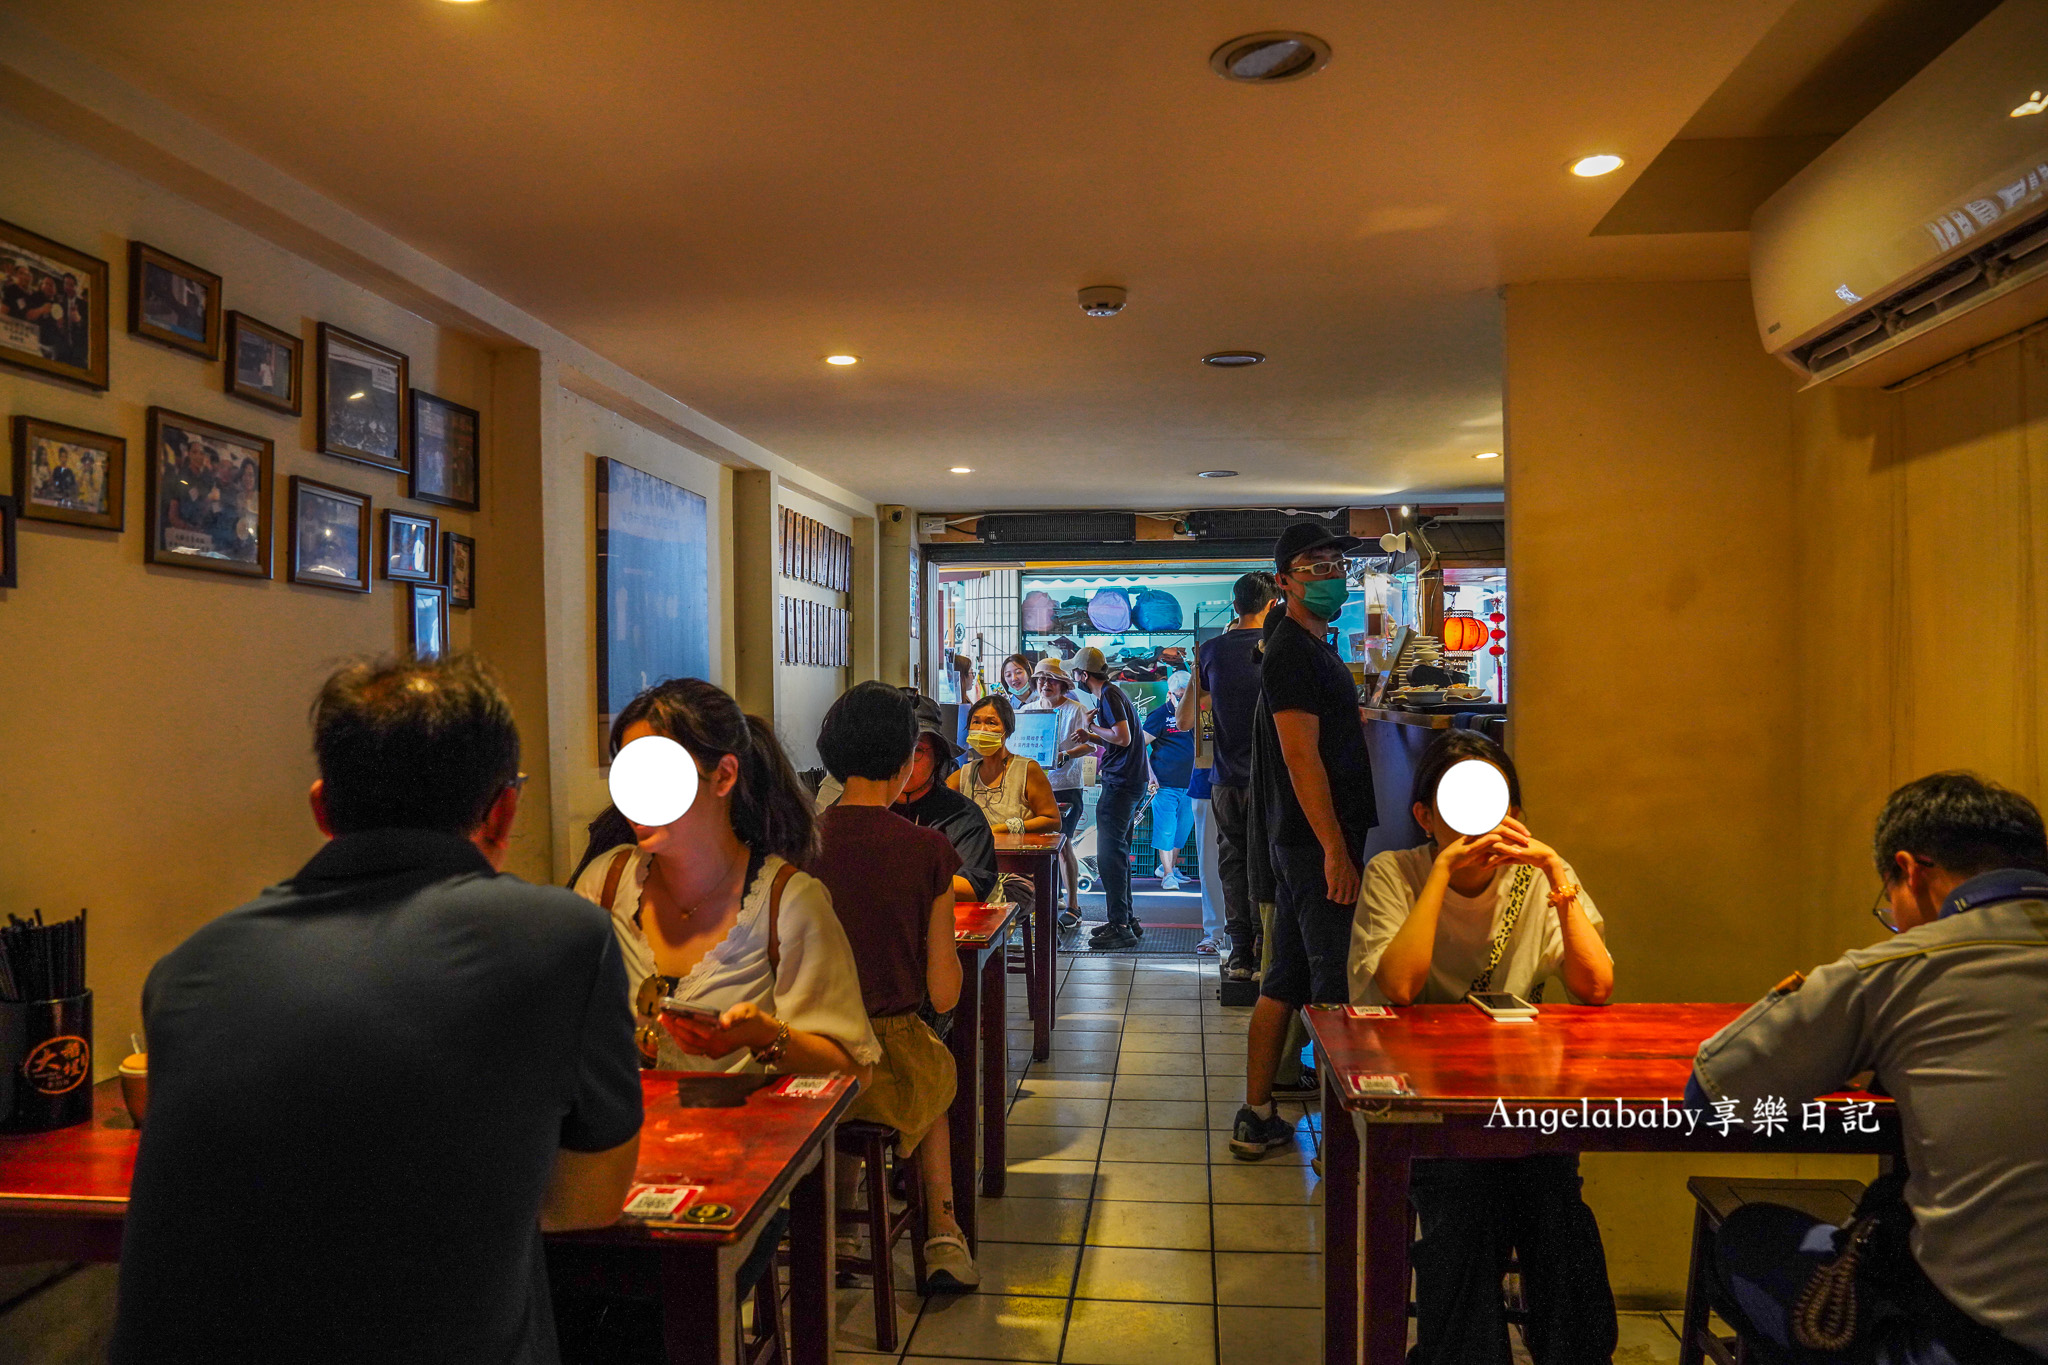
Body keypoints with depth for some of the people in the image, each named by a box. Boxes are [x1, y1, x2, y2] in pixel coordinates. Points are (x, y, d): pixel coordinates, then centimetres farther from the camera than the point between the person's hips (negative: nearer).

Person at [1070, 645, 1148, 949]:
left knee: (1109, 855, -10)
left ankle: (1120, 927, -9)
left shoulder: (1109, 695, -13)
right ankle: (1125, 919, 23)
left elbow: (1123, 738, -22)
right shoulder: (1111, 693, 18)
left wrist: (1091, 727, -10)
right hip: (1128, 782, 11)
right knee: (1118, 852, 16)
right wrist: (1091, 736, 19)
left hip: (1121, 784, -11)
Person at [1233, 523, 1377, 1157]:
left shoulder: (1311, 647, 19)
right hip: (1315, 841, -10)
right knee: (1335, 985, -5)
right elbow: (1301, 756, -21)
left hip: (1300, 841, 10)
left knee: (1286, 980, 13)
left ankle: (1257, 1118, 20)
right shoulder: (1293, 652, -14)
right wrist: (1336, 850, -22)